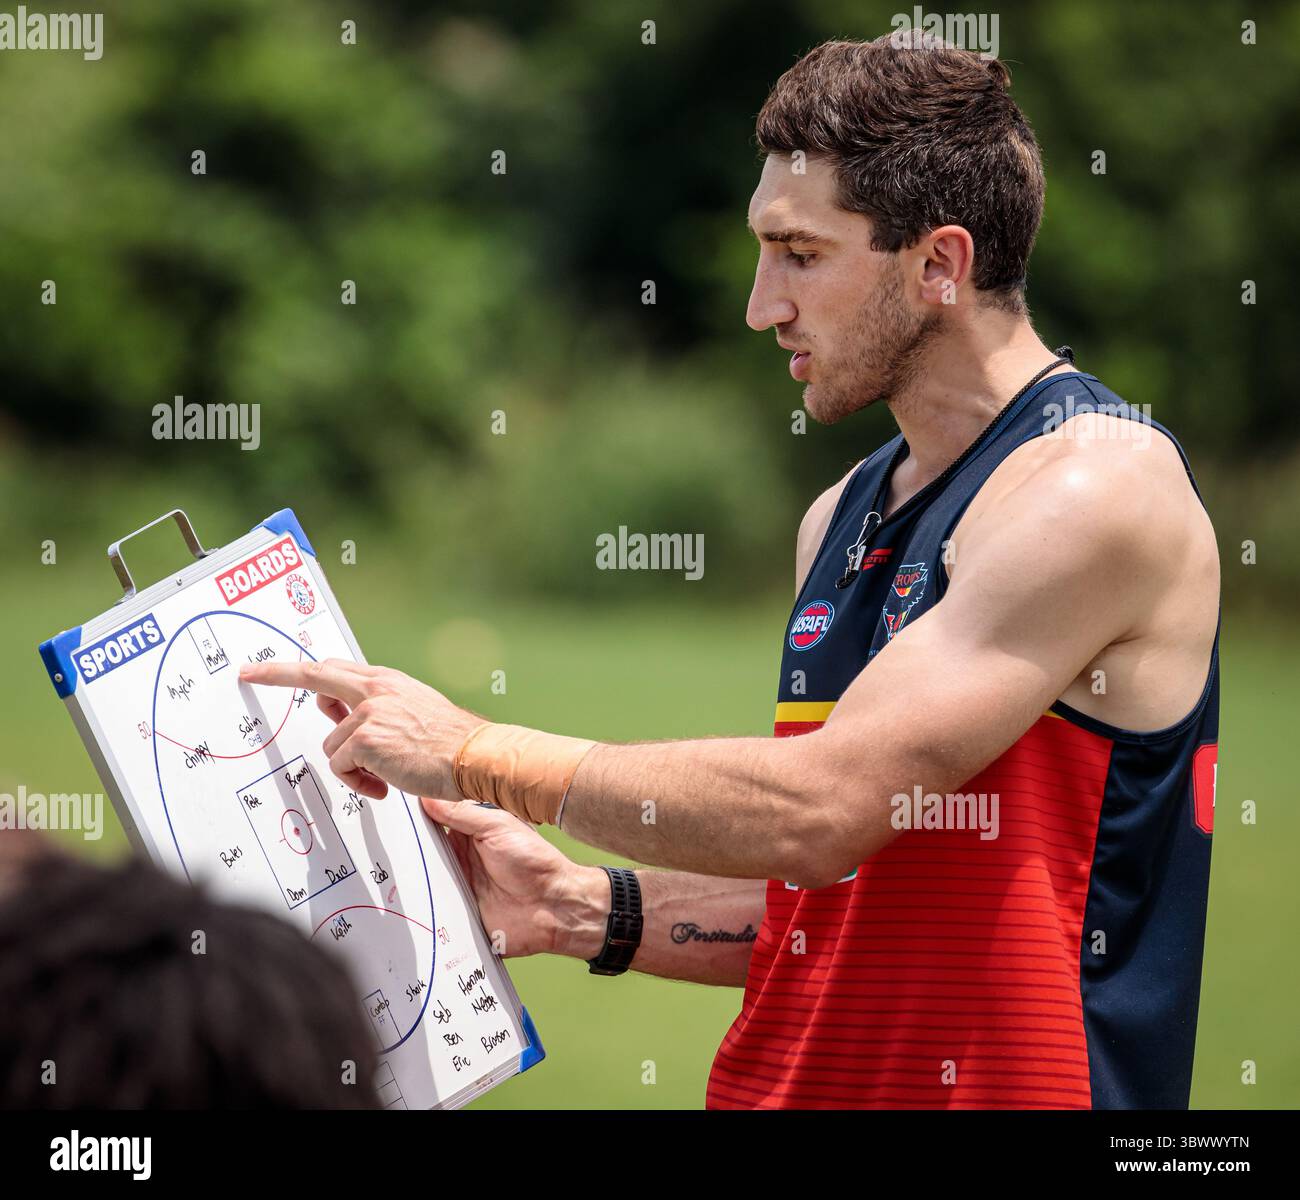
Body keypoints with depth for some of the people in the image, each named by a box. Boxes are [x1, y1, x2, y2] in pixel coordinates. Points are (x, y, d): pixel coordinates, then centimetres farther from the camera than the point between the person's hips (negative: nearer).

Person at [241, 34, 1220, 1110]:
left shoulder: (1097, 486, -10)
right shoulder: (844, 517, 16)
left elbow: (820, 809, -18)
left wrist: (479, 756, -10)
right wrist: (583, 912, 8)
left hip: (1007, 1087, -7)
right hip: (787, 1083, 7)